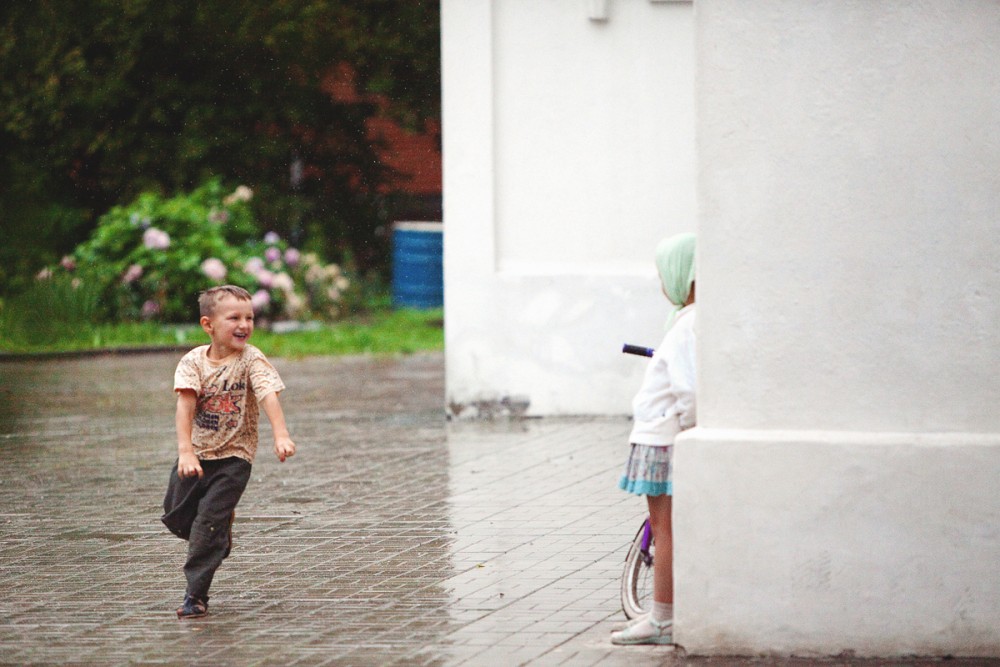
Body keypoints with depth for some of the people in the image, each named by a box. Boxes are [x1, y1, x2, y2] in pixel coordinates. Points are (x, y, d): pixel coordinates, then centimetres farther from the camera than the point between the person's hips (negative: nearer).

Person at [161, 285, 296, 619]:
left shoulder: (252, 360, -12)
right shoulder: (193, 361, -8)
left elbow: (269, 396, -26)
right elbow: (185, 405, -18)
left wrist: (281, 434, -43)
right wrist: (185, 450, -31)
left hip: (233, 456, -4)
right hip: (196, 453, 4)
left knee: (209, 523, -12)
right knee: (175, 518, 12)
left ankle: (196, 594, -4)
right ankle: (221, 526, 41)